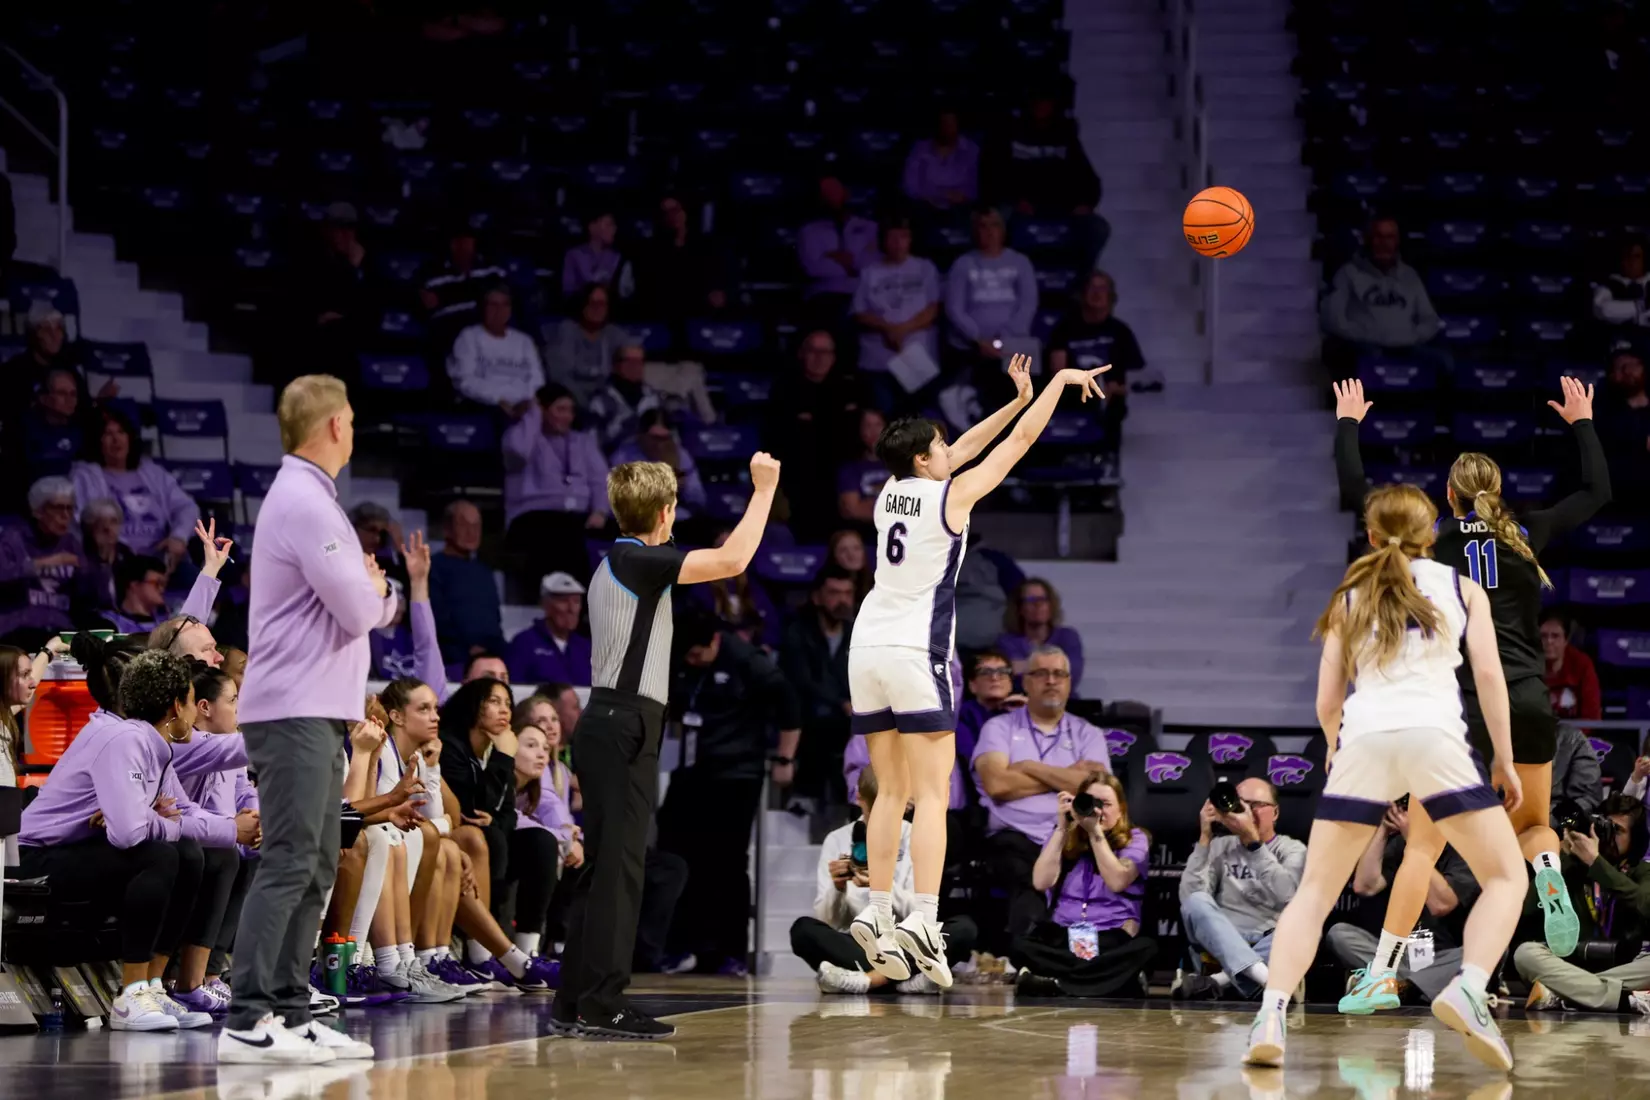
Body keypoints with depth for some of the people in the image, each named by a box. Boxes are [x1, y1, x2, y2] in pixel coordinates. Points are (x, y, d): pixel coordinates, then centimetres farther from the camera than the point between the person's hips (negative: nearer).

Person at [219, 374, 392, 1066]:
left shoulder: (310, 497, 20)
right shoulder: (303, 503, -13)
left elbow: (371, 607, 23)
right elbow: (357, 611, -15)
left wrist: (375, 592, 3)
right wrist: (375, 590, 4)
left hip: (319, 713, 10)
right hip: (295, 713, -10)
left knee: (315, 869, 9)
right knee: (289, 865, -14)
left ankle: (289, 1014, 10)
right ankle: (247, 1022, -16)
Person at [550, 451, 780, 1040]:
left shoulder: (613, 565, 20)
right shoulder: (638, 561, -11)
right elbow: (732, 559, -20)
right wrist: (763, 489, -9)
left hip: (610, 723, 10)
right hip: (623, 728, -10)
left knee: (603, 868, 10)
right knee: (617, 866, -11)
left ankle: (575, 1003, 12)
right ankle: (601, 1006, -13)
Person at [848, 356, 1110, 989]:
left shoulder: (891, 493, 10)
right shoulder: (951, 496, -7)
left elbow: (960, 450, 24)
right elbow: (1020, 442, 1)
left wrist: (1018, 399, 27)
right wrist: (1061, 381, 12)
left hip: (868, 649, 7)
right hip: (917, 653, -7)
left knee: (893, 792, 13)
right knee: (932, 795, -9)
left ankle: (877, 916, 8)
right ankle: (923, 922, -20)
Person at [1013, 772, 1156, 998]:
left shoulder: (1135, 840, 6)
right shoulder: (1064, 836, 14)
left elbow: (1117, 882, -13)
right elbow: (1041, 882, -4)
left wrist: (1095, 832, -14)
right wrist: (1061, 827, -5)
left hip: (1113, 937, -1)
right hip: (1061, 936, 1)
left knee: (1145, 948, -36)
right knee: (1020, 948, -31)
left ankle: (1053, 985, -37)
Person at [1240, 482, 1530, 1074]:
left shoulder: (1349, 598, 21)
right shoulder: (1462, 588, 18)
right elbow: (1489, 674, 6)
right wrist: (1504, 760, 11)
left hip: (1362, 739, 2)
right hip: (1435, 736, -2)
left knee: (1314, 892, 9)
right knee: (1505, 877, 9)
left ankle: (1270, 1017, -12)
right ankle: (1468, 989, -18)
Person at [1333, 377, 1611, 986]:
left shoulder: (1430, 540, 3)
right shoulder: (1526, 535, 8)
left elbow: (1353, 490, 8)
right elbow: (1598, 492, 22)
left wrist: (1347, 422, 21)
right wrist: (1583, 423, 34)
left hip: (1459, 704, -2)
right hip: (1528, 702, 2)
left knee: (1423, 843, 0)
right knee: (1530, 827, 21)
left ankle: (1380, 973, -8)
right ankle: (1547, 866, -16)